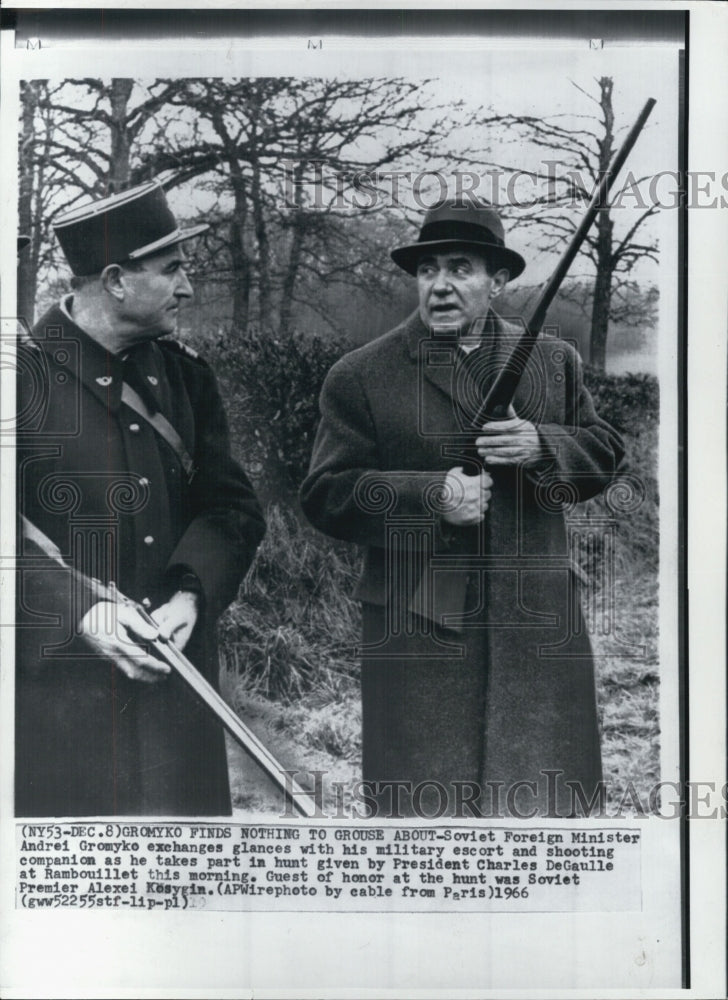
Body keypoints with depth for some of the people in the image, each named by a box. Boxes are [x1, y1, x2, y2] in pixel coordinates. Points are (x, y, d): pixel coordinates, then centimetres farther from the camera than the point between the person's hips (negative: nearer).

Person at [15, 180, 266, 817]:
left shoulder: (185, 375, 10)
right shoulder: (25, 376, -7)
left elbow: (234, 507, 7)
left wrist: (192, 595, -10)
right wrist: (78, 610, -20)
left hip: (177, 672, 5)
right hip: (56, 686, -4)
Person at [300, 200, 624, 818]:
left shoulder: (555, 361, 11)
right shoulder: (361, 377, 0)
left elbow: (604, 453, 14)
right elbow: (325, 495, -3)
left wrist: (541, 447, -8)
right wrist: (430, 494, -17)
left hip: (537, 624, 3)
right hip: (419, 624, -2)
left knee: (547, 801, 11)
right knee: (423, 806, 5)